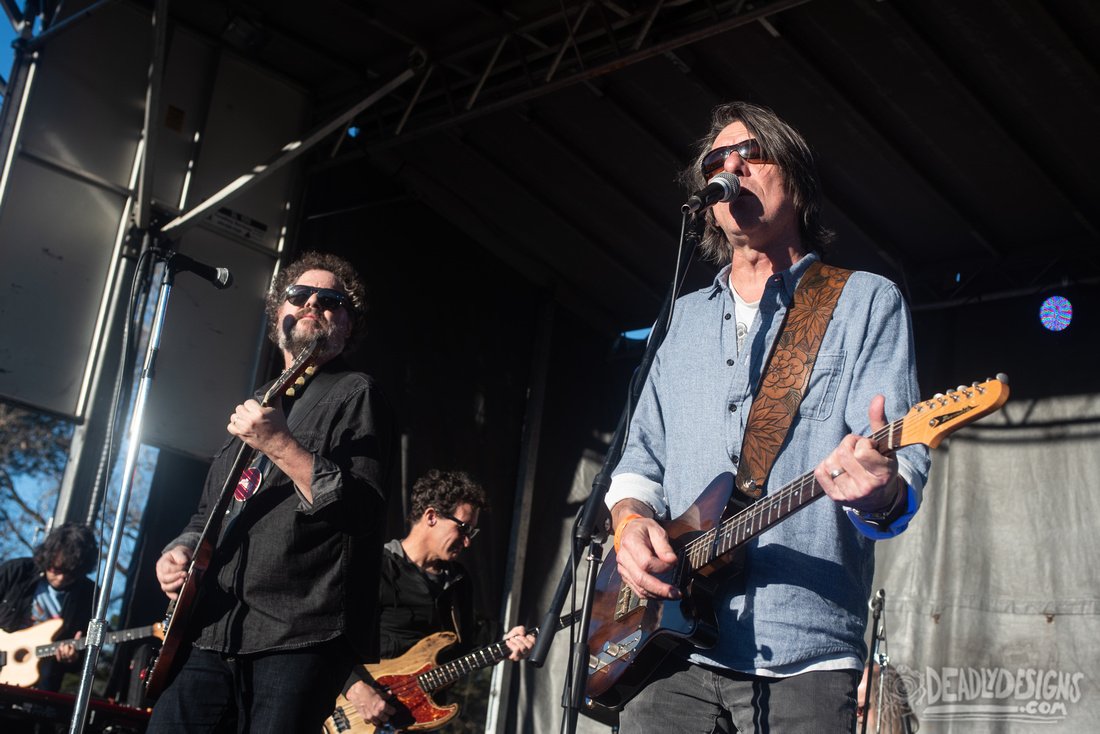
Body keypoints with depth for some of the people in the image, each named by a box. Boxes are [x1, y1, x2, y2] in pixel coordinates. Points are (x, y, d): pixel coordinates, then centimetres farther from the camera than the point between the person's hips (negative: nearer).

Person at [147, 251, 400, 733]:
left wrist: (280, 445, -22)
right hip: (214, 636, 7)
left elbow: (365, 510, -14)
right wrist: (181, 549, 10)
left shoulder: (355, 395, 1)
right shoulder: (257, 405, 24)